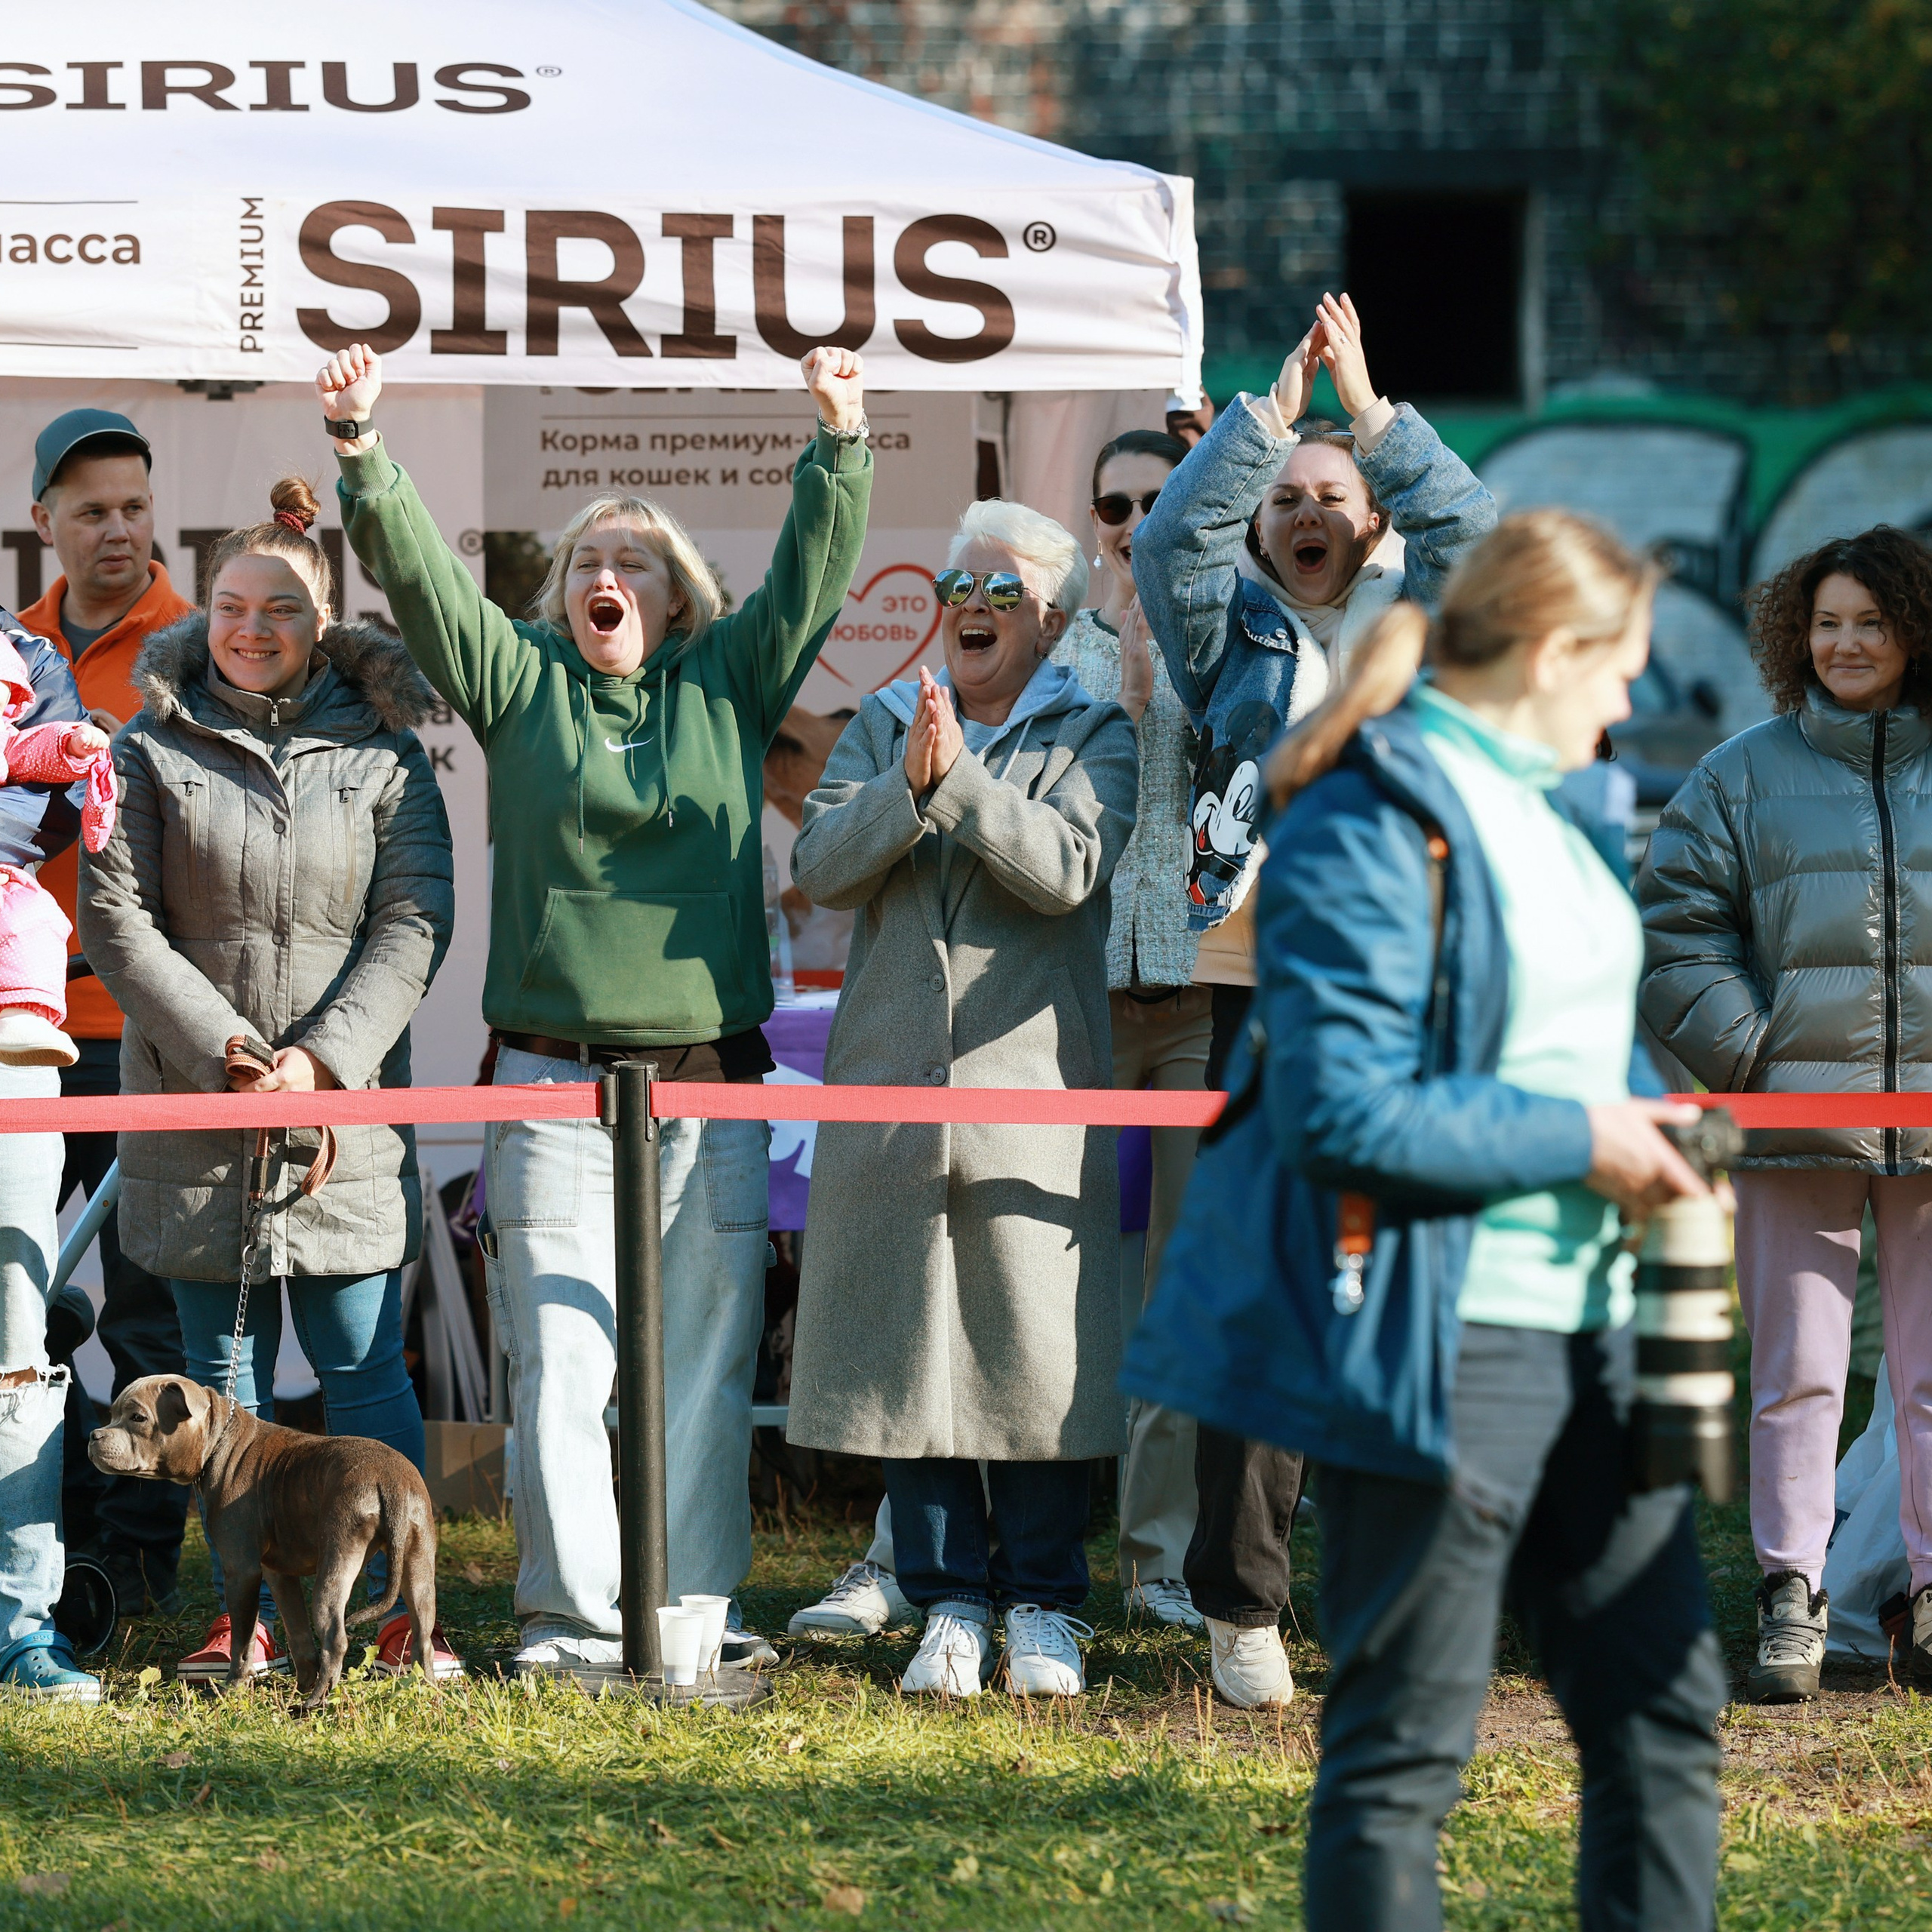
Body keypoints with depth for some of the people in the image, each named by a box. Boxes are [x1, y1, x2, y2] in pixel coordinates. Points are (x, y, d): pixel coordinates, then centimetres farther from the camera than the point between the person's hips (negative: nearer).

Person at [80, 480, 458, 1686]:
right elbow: (116, 917, -2)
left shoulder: (382, 755, 5)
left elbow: (414, 925, -1)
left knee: (364, 1365, -2)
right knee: (227, 1371, 5)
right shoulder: (154, 750, 5)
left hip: (348, 1107, -1)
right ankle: (249, 1619, 11)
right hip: (194, 1108, 1)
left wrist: (323, 1058, -13)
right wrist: (225, 1054, -11)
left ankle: (402, 1615, 2)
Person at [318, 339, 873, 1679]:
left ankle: (699, 1607, 11)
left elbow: (811, 576, 6)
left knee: (708, 1360, 4)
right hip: (556, 1079, -1)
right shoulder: (523, 683, 10)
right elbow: (420, 574, 0)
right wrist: (361, 449, -13)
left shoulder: (729, 684, 12)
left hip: (711, 1083, 1)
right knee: (560, 1363, -3)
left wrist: (842, 440, -6)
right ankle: (572, 1617, 2)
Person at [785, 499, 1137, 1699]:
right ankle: (950, 1603, 10)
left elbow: (1070, 867, -11)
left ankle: (1045, 1606, 7)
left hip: (1032, 1081, -3)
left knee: (1035, 1341, -3)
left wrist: (957, 778, -18)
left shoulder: (1096, 736, 6)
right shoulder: (884, 724, 15)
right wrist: (909, 787, -14)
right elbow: (822, 866, 1)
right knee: (907, 1338, 2)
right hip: (892, 1078, 3)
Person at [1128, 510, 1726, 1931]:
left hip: (1585, 1327, 9)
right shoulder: (1370, 830, -16)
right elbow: (1337, 1109, -23)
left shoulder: (1541, 809, 13)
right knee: (1405, 1752, -1)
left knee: (1664, 1709, 12)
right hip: (1437, 1345, -9)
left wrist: (1648, 1121, 8)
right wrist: (1578, 1143, -17)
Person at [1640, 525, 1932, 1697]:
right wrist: (1741, 1051, -5)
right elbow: (1676, 922, 5)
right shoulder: (1747, 775, 6)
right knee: (1797, 1366, 1)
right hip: (1796, 1117, -1)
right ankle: (1792, 1597, 6)